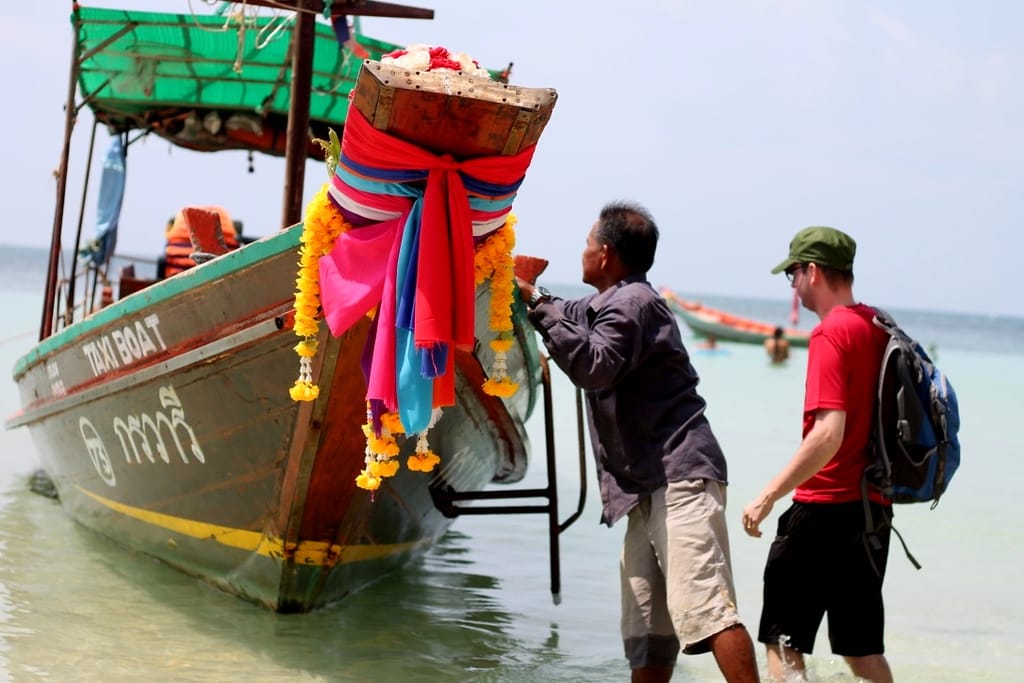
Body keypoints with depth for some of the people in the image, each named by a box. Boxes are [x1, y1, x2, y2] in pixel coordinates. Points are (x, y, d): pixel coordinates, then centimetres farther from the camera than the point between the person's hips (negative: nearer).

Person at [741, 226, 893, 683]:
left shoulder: (830, 334, -15)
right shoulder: (880, 328, 9)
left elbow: (829, 433, -25)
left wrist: (768, 496, -20)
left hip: (824, 508, -8)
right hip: (873, 508, 8)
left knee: (782, 640, 1)